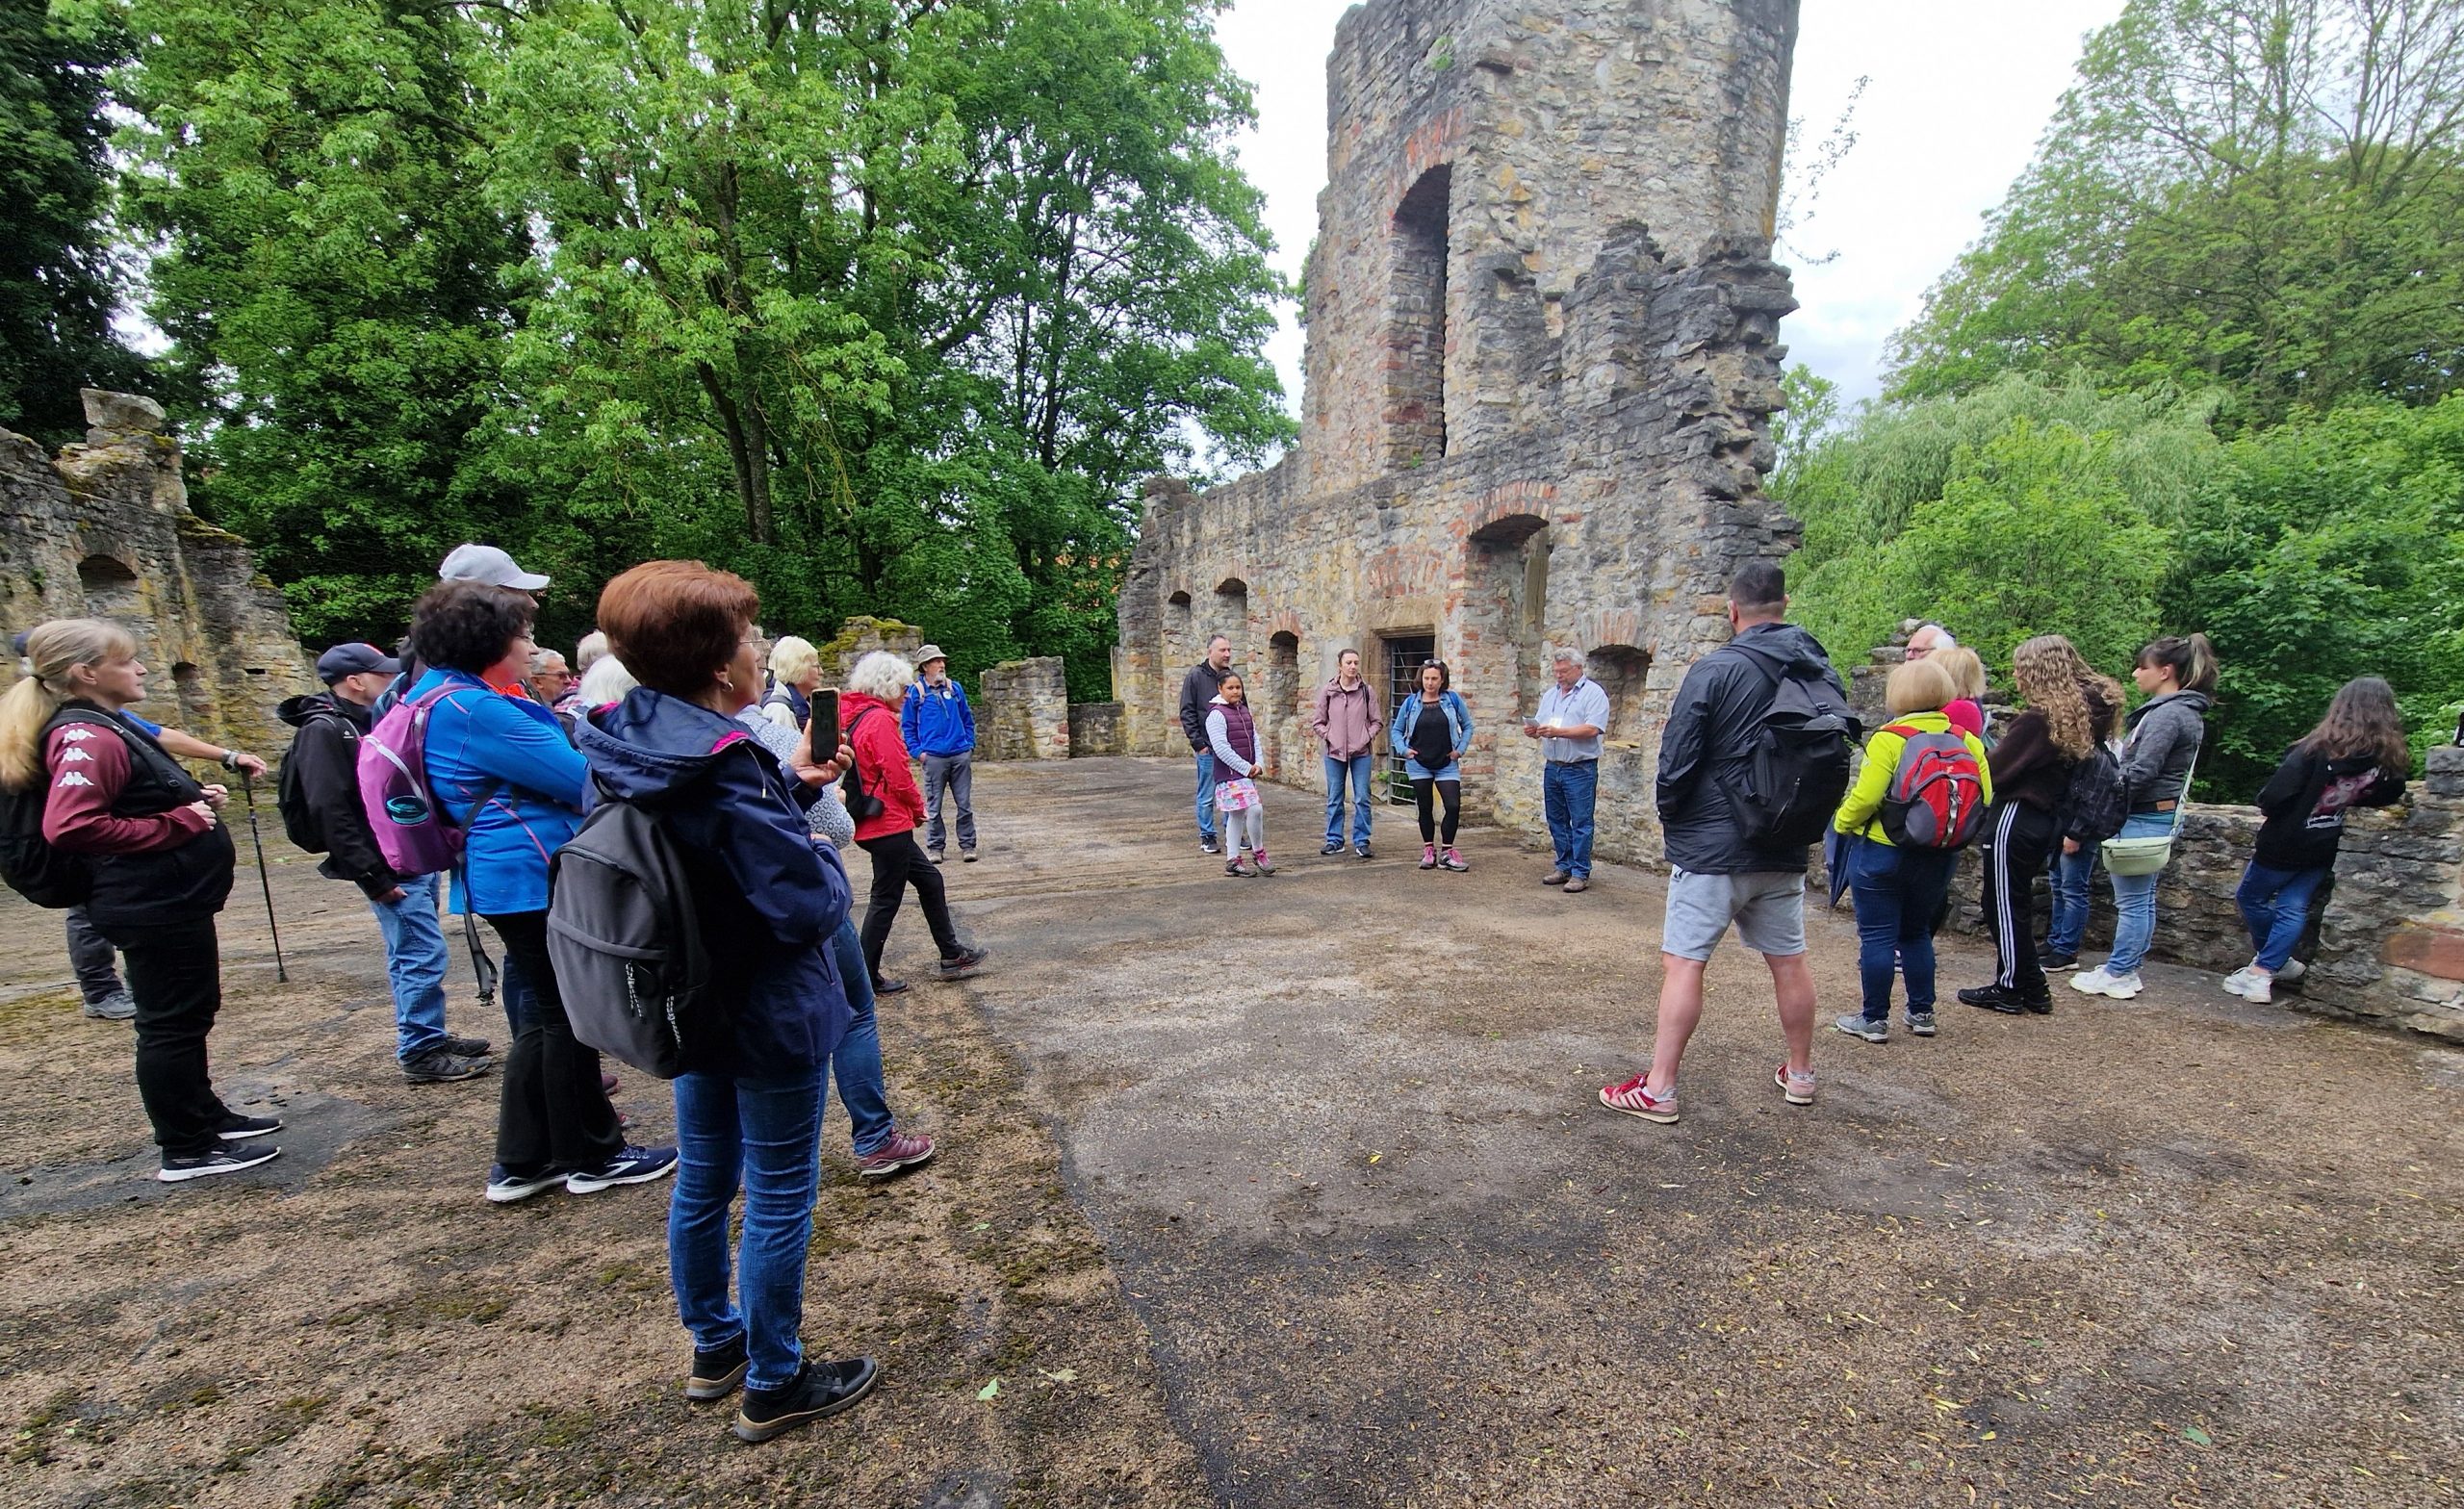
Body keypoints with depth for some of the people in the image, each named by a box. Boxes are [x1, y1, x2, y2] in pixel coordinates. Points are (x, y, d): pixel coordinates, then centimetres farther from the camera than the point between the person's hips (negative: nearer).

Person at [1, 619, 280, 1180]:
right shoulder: (87, 738, -19)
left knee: (189, 1016, 20)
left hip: (172, 901, 11)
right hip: (154, 906, -11)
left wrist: (195, 800, 5)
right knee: (172, 1023, 1)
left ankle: (207, 1117, 35)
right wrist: (177, 823, -24)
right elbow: (69, 827, -31)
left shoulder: (109, 727, 13)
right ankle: (187, 1150, 13)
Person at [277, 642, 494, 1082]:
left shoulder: (372, 721, 16)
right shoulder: (325, 730, -12)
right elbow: (329, 811, -18)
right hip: (389, 867, -9)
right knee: (423, 956, -7)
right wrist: (372, 876, -20)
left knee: (414, 955, 16)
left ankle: (431, 1037, 25)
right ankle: (420, 1052, 3)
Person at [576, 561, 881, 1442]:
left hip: (694, 1009, 8)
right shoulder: (723, 766, -28)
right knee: (778, 1200, 10)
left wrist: (790, 787, 0)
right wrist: (820, 842, -8)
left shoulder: (628, 748, -4)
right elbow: (810, 905, -27)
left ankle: (715, 1346, 44)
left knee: (703, 1181, 23)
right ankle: (774, 1385, 28)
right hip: (772, 1017, -8)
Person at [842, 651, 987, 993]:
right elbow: (898, 776, -20)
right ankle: (867, 978, 11)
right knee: (886, 900, 1)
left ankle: (951, 955, 26)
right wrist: (918, 807, -2)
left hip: (871, 822, 10)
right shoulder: (880, 719, -17)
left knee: (929, 881, 17)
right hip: (889, 823, -10)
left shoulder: (854, 717, 11)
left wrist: (910, 808, 11)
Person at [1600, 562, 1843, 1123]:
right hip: (1786, 847, 7)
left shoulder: (1715, 670, -14)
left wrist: (1669, 815, 2)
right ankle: (1800, 1074, 34)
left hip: (1712, 844, -6)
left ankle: (1658, 1090, 1)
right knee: (1788, 960, 18)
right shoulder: (1822, 673, 5)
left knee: (1682, 962, -2)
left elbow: (1676, 760, -14)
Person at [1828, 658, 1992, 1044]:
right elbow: (1984, 800, 0)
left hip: (1883, 851, -6)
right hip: (1941, 857, 6)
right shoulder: (1968, 740, 1)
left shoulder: (1889, 739, -16)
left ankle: (1874, 1019, 10)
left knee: (1876, 935, 3)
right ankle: (1922, 1013, 27)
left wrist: (1843, 822, -3)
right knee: (1917, 932, 21)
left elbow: (1866, 797, -21)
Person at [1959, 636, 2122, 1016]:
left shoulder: (2038, 718, -20)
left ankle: (2011, 989, 12)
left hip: (2016, 818, -9)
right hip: (2049, 817, 9)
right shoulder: (2083, 714, 8)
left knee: (2005, 904, 3)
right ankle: (2031, 990, 25)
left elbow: (1997, 769, -17)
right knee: (2016, 903, 17)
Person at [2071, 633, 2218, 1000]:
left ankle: (2116, 975, 4)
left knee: (2132, 900, -3)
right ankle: (2127, 969, 22)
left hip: (2144, 816, -10)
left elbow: (2142, 771, -21)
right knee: (2143, 899, 14)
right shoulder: (2186, 711, 14)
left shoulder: (2167, 714, -17)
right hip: (2162, 814, 10)